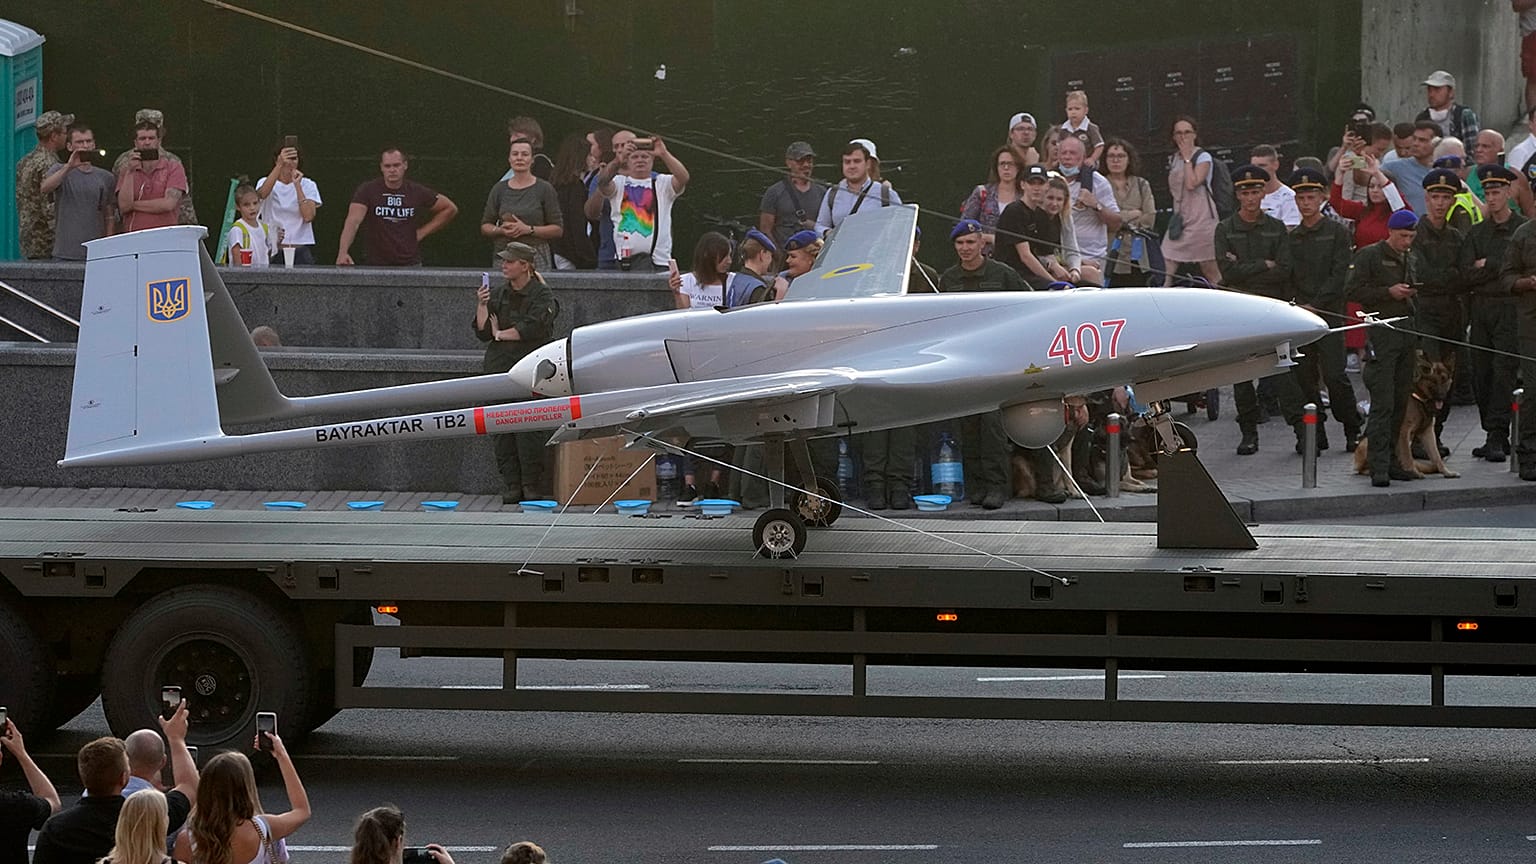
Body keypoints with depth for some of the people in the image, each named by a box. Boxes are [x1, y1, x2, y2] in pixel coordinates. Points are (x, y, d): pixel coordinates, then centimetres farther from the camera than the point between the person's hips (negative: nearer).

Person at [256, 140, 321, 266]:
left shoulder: (308, 185, 8)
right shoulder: (265, 182, 6)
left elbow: (308, 216, -8)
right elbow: (262, 193, -22)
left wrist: (297, 185, -11)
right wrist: (280, 165, -33)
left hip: (300, 250, 1)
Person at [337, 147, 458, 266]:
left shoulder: (418, 192, 0)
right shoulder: (367, 191, -8)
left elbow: (450, 208, 14)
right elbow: (353, 221, -22)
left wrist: (423, 232, 5)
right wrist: (343, 252, -39)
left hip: (410, 265, 2)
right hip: (376, 265, -2)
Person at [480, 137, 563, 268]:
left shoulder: (544, 189, 4)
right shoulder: (499, 189, 13)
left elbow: (558, 229, 1)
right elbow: (484, 227, 16)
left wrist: (528, 229, -11)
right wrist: (500, 230, -5)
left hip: (536, 256, -2)